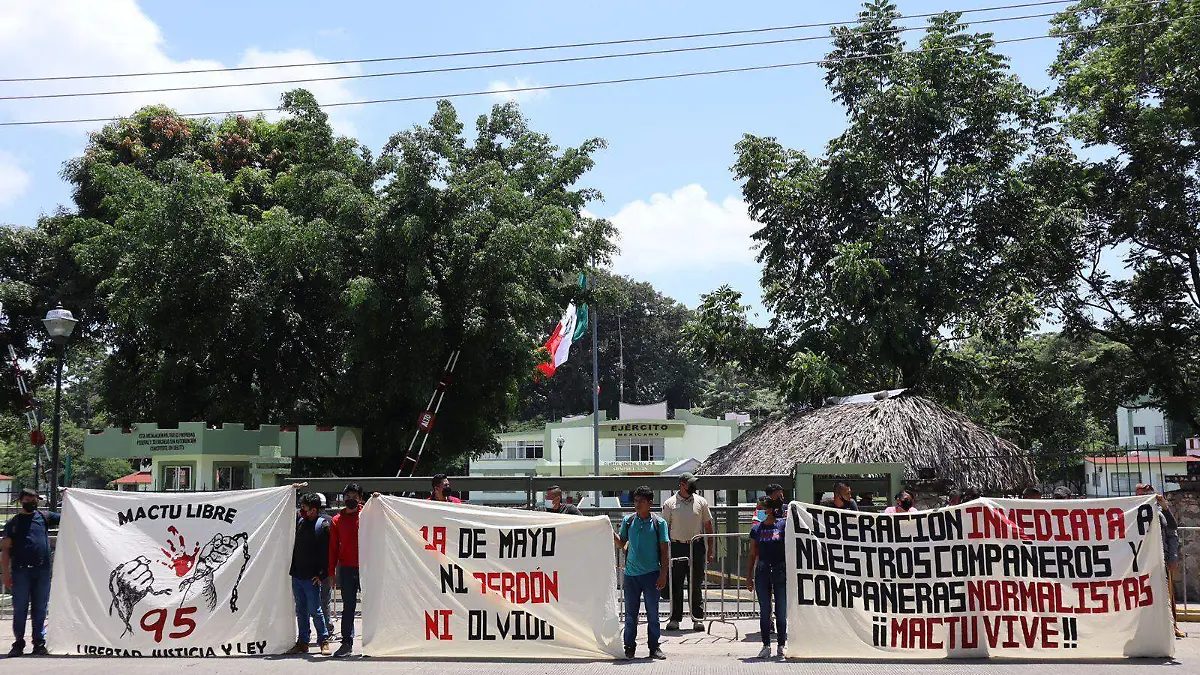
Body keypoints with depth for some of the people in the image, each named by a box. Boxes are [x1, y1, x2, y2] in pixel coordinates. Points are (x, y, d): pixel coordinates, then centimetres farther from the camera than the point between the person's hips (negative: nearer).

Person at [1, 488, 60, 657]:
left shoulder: (45, 517, 11)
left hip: (42, 571, 1)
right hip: (20, 571, -1)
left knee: (40, 609, 6)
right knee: (20, 609, 2)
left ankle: (39, 643, 11)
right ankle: (18, 644, 9)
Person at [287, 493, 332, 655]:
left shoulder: (323, 525, -9)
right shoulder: (300, 522, 10)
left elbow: (327, 552, -11)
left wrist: (322, 574, -14)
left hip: (311, 578, -6)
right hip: (296, 575, 6)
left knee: (315, 611, -2)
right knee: (301, 611, 11)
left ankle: (324, 641, 11)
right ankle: (302, 643, 18)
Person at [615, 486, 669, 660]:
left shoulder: (659, 523, -2)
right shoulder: (628, 520, 5)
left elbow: (664, 551, -1)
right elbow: (621, 543, 13)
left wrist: (663, 574, -6)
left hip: (651, 574, -2)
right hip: (631, 573, 2)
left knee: (652, 612, 5)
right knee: (630, 613, 6)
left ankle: (654, 647, 15)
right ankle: (629, 647, 16)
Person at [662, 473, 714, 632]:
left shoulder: (701, 502, 6)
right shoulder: (669, 504, 1)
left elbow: (708, 526, 10)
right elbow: (665, 528, 4)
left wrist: (710, 550, 6)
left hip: (697, 547, 1)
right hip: (676, 546, -1)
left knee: (696, 585, 3)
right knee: (675, 585, 3)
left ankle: (697, 618, 10)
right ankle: (675, 618, 11)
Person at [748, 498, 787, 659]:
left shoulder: (783, 525, -1)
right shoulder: (756, 528, 7)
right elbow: (753, 554, 11)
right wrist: (749, 575, 10)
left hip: (781, 571, -2)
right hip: (762, 572, 2)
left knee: (782, 610, 4)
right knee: (764, 611, 6)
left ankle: (782, 645, 15)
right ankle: (766, 645, 13)